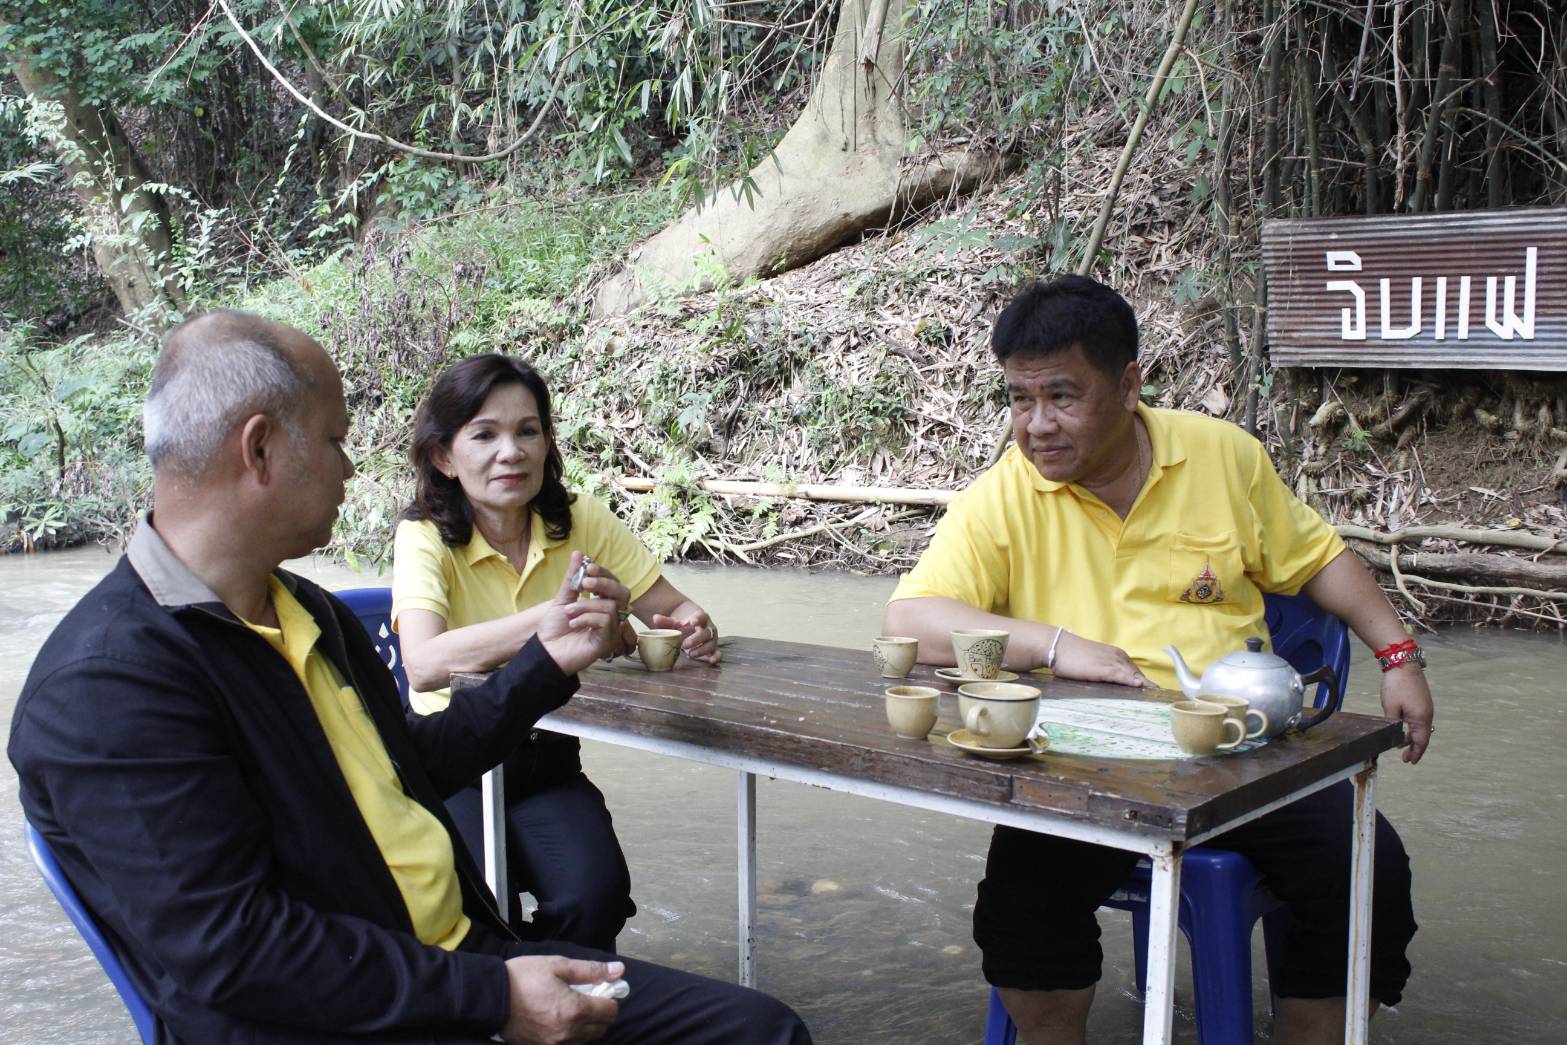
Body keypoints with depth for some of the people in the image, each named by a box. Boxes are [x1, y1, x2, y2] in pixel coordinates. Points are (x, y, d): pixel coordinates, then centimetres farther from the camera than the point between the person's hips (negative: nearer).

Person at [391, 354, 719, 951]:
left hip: (548, 763, 3)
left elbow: (675, 609, 4)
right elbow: (424, 665, -31)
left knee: (597, 892, -24)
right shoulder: (425, 538, -13)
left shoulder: (581, 523, -2)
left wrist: (693, 629, -21)